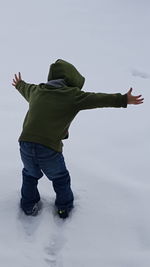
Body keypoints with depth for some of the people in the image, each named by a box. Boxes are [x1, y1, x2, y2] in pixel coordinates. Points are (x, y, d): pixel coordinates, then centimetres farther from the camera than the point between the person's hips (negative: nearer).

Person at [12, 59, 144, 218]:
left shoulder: (36, 90, 13)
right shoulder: (72, 96, -4)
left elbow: (25, 89, 36)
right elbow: (98, 99, -8)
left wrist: (19, 84, 60)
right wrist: (123, 100, -4)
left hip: (26, 145, 4)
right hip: (49, 150, -4)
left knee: (30, 175, 32)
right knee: (60, 178, 24)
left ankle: (29, 206, 43)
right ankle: (64, 207, 40)